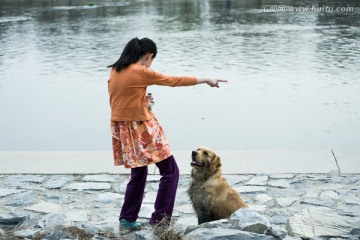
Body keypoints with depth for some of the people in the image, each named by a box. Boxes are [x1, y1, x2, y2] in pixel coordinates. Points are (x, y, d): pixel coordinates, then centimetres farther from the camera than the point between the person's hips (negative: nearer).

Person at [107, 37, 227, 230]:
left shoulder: (114, 71, 7)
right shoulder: (141, 72, -13)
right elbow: (174, 81, -5)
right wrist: (205, 80, 5)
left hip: (122, 129, 8)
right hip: (141, 129, -8)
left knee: (138, 174, 21)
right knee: (170, 171, 4)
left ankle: (127, 218, 22)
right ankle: (159, 219, 5)